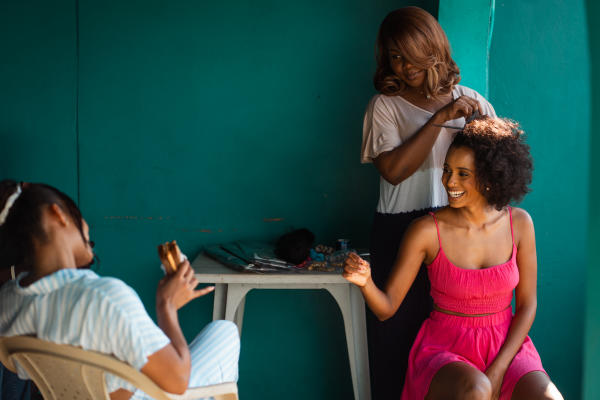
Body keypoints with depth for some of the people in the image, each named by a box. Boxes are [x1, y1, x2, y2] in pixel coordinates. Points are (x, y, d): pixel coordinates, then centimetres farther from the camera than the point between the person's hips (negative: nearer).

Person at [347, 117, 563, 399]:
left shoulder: (518, 223, -3)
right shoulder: (427, 231, -10)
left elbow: (527, 304, 3)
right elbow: (386, 308, -7)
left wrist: (497, 371, -7)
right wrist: (365, 282, -29)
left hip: (505, 347, 3)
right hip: (444, 348, -2)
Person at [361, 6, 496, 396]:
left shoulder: (470, 100, 11)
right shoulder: (386, 105, 4)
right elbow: (393, 169, -11)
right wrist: (441, 118, -12)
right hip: (400, 232, -1)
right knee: (398, 332, 2)